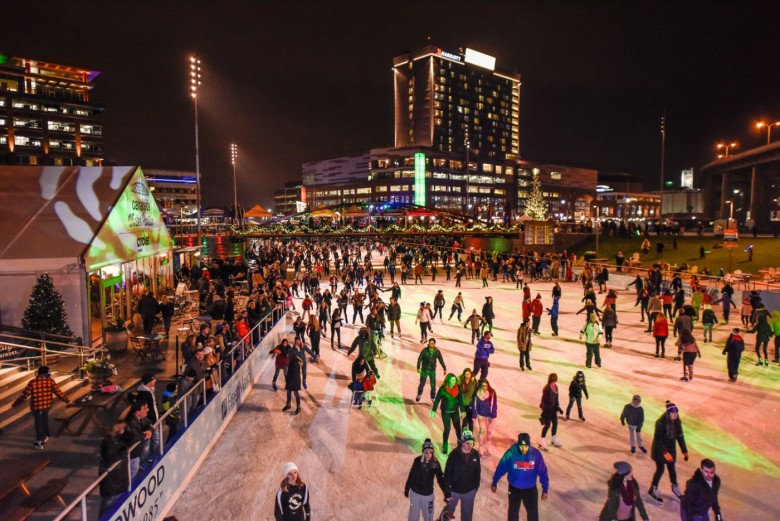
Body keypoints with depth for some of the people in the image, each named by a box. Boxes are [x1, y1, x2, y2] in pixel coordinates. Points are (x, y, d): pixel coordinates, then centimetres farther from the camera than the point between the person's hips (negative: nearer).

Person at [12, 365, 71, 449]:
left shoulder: (32, 382, -11)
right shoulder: (50, 381, -7)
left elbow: (24, 395, -8)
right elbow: (58, 392, -4)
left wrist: (16, 404, 5)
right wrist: (67, 400, 6)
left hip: (36, 406, -2)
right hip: (47, 405, 2)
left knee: (38, 423, 8)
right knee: (45, 421, 25)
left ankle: (39, 443, 9)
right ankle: (45, 436, 38)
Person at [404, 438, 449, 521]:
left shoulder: (435, 463, -16)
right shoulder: (417, 461, -17)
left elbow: (440, 479, -13)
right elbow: (411, 475, -5)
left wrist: (447, 493, -22)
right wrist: (407, 489, 5)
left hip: (428, 494, 0)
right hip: (415, 492, 0)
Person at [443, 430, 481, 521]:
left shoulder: (476, 454, -11)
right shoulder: (454, 454, -20)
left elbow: (478, 472, 2)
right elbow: (448, 472, -16)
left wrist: (476, 486, 6)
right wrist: (447, 487, -15)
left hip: (469, 491, 2)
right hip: (454, 490, -2)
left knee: (467, 513, 16)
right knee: (449, 510, 21)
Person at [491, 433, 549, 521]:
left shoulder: (536, 454, -22)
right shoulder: (510, 453, -25)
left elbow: (543, 472, -8)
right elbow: (500, 469, -11)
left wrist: (545, 489, -3)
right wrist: (494, 483, -1)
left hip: (531, 489, 1)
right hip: (514, 489, -1)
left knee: (533, 513, 17)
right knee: (513, 512, 18)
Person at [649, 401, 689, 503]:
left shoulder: (677, 422, -10)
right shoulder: (661, 423, -27)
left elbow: (680, 437, 1)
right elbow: (657, 439, -24)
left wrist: (684, 451, 4)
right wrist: (665, 452, -29)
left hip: (671, 449, 5)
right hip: (660, 449, -5)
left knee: (672, 468, 19)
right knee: (660, 470, 4)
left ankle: (675, 487, 43)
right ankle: (653, 490, 23)